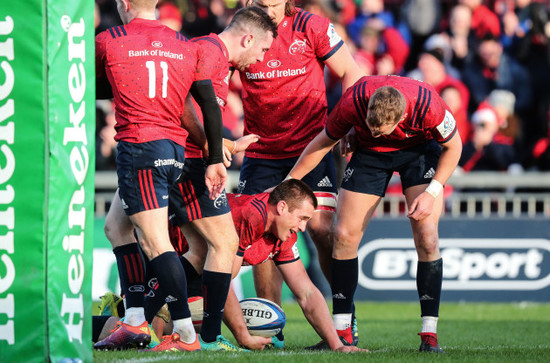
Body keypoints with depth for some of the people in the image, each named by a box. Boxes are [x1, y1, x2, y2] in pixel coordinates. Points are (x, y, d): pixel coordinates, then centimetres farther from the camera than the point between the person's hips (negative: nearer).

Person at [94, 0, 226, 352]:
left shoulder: (107, 42, -1)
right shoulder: (186, 46, 11)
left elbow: (95, 89, 15)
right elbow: (210, 105, 8)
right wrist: (216, 160, 12)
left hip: (139, 148, -7)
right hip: (175, 151, 7)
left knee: (156, 242, -8)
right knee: (116, 226, 21)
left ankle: (186, 334, -13)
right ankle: (134, 323, 17)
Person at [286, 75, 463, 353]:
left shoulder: (428, 106, -37)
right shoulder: (353, 103, -32)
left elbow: (453, 147, -15)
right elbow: (324, 142, -10)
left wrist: (431, 192, -24)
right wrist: (287, 184, -5)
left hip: (419, 151, -2)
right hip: (370, 154, 2)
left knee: (426, 236, -17)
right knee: (344, 235, -7)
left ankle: (429, 334, -10)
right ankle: (341, 331, 3)